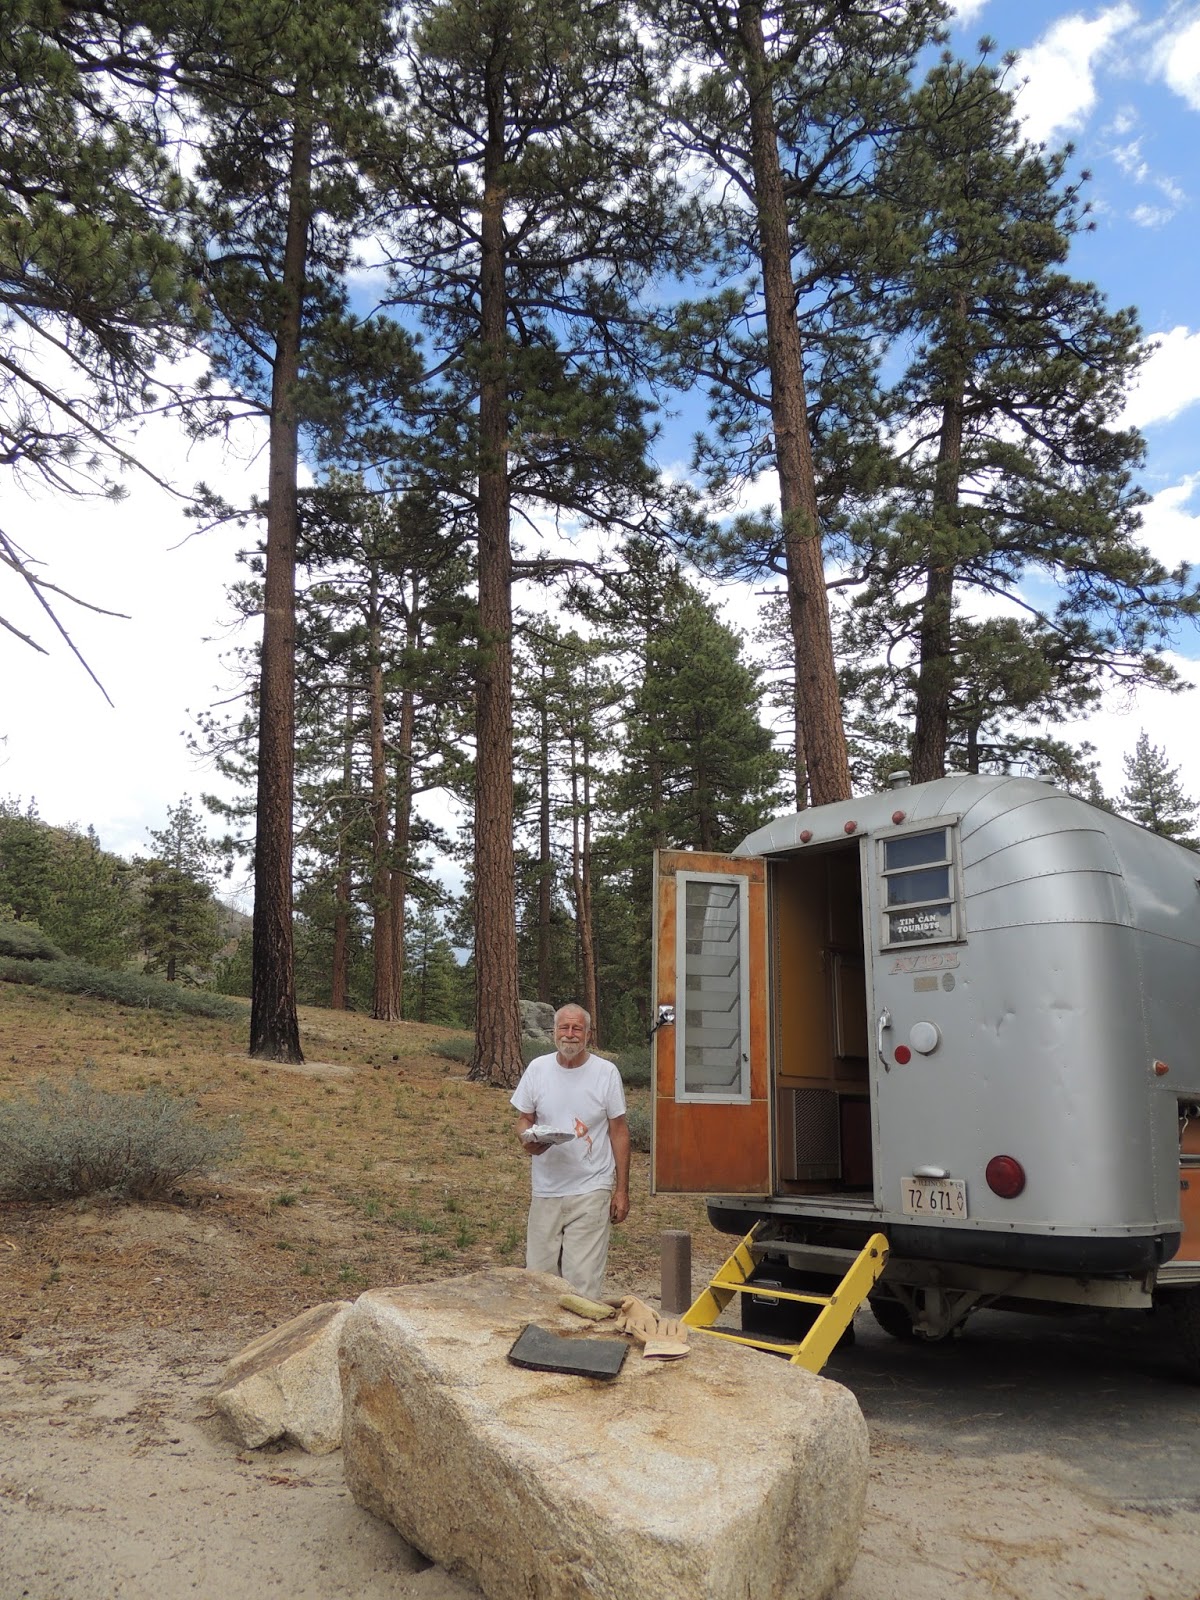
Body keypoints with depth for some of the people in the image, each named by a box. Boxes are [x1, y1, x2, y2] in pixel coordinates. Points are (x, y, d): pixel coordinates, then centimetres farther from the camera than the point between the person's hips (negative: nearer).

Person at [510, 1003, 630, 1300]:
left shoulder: (606, 1072, -4)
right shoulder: (537, 1068, 2)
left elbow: (619, 1131, 1)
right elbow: (523, 1119, 11)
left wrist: (622, 1190, -1)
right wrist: (526, 1140, -14)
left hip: (591, 1190, -3)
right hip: (545, 1189, 3)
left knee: (584, 1280, -5)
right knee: (538, 1273, 8)